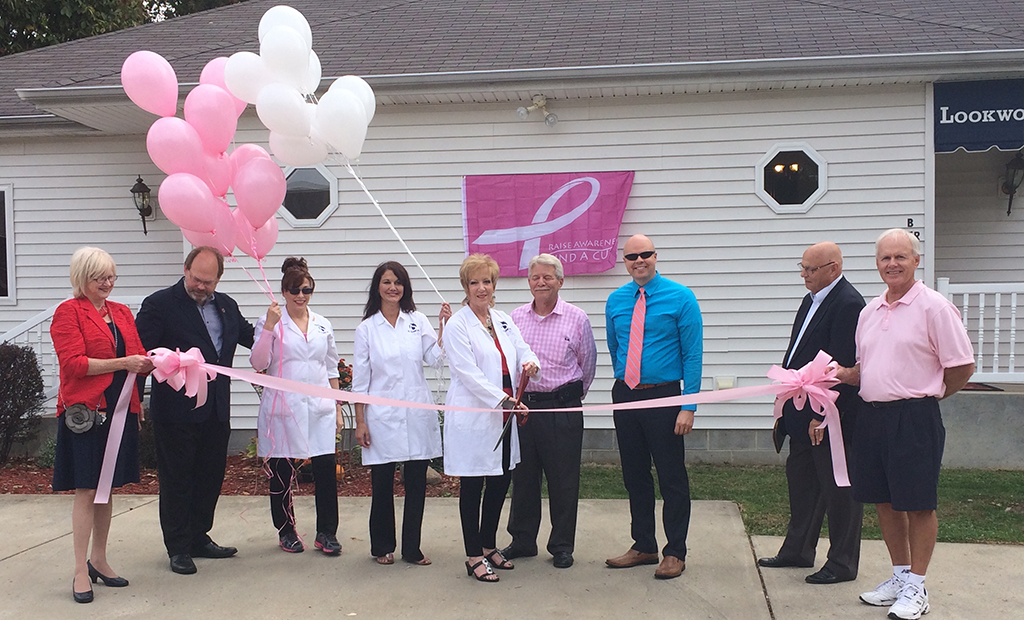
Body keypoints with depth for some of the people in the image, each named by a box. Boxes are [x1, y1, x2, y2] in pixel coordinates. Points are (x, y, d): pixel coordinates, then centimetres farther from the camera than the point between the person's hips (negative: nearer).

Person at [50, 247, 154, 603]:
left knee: (107, 488, 12)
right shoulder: (68, 312, -4)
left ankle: (99, 560, 24)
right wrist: (122, 363, -19)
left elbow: (137, 358, 15)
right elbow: (72, 363, -13)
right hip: (85, 410, -6)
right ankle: (81, 571, 3)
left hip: (119, 409, 6)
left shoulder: (122, 313, 15)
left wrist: (151, 362, -7)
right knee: (86, 490, -4)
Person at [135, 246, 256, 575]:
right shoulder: (159, 304, -6)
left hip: (216, 411, 6)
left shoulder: (226, 306, 12)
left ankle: (199, 538, 29)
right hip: (176, 411, -6)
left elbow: (250, 337, 27)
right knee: (176, 480, 4)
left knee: (210, 477, 14)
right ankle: (178, 548, 16)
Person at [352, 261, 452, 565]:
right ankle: (382, 547, 22)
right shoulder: (367, 328, 2)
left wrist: (445, 327, -13)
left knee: (416, 484, 6)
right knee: (382, 485, 4)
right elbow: (360, 380, 3)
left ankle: (412, 548, 19)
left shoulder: (418, 321, 6)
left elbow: (438, 358, -2)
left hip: (418, 415, 2)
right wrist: (360, 422, 0)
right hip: (383, 417, -2)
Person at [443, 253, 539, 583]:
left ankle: (489, 546, 30)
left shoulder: (504, 321, 13)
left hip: (505, 415, 7)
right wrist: (504, 400, -24)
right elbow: (469, 374, -16)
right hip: (472, 417, -7)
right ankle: (474, 557, 13)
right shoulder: (457, 326, -7)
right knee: (472, 487, 3)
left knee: (501, 481, 13)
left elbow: (523, 351, 9)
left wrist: (530, 363, -16)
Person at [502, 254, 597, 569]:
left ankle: (562, 546, 18)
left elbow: (588, 363, 8)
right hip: (522, 405, 3)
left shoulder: (577, 318, -2)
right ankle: (522, 541, 25)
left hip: (562, 407, -3)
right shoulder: (516, 317, 7)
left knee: (563, 480, 3)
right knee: (523, 476, 11)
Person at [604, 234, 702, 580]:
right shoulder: (615, 301, 7)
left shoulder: (680, 298, -6)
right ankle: (643, 547, 26)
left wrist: (689, 405, -14)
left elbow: (693, 353, -9)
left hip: (663, 398, -5)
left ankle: (675, 553, 16)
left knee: (672, 477, 3)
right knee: (634, 475, 12)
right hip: (625, 396, 5)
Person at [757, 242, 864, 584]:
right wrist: (787, 403, 14)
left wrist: (822, 414, -23)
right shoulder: (812, 299, 13)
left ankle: (842, 563, 15)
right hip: (803, 411, 10)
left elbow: (839, 366, -22)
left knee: (838, 488, 3)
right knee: (800, 479, 17)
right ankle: (798, 550, 31)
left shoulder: (848, 304, -17)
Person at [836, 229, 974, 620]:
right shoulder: (869, 312, 12)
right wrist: (842, 374, 1)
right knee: (884, 501, 14)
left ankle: (915, 587, 14)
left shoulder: (934, 307, -9)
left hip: (914, 418, -7)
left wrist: (926, 395, 2)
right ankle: (899, 576, 30)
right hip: (871, 415, 7)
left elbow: (963, 367, -7)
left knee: (918, 504, 2)